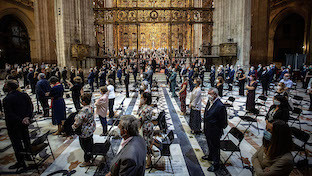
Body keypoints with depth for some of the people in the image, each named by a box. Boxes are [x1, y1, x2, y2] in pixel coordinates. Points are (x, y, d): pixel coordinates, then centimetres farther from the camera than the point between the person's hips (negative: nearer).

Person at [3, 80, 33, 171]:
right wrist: (27, 117, -11)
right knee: (26, 139, 20)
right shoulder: (24, 95, -3)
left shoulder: (7, 99, -20)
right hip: (25, 123, 6)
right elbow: (31, 107, -3)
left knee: (16, 143, 7)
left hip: (13, 125, -5)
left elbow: (9, 115, -21)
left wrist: (21, 120, -18)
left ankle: (21, 162, 15)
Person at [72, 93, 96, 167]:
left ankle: (87, 161, 26)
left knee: (85, 145, 9)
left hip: (85, 132, -9)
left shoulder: (83, 111, -32)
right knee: (90, 143, 25)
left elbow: (78, 122, -27)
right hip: (91, 129, 9)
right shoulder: (90, 107, -3)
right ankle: (90, 156, 45)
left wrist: (72, 127, -8)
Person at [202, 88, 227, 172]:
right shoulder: (209, 102, -1)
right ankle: (210, 156, 52)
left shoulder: (220, 106, -28)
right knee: (210, 144, 28)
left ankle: (216, 164, 29)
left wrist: (219, 131, -10)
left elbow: (223, 122, -20)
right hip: (207, 130, 8)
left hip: (214, 132, -8)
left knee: (215, 146, 11)